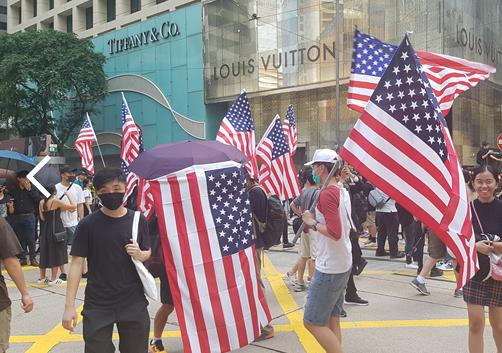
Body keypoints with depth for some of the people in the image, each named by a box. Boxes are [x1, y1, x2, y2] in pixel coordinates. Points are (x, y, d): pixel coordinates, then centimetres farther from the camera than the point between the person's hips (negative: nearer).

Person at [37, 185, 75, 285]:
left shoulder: (41, 203, 4)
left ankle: (42, 277, 25)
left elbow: (42, 217, 10)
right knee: (56, 253, 3)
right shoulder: (55, 201, -14)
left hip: (45, 230, 6)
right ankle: (53, 279, 8)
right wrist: (68, 194, -3)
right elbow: (73, 206, -14)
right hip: (56, 229, -6)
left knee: (45, 252, 17)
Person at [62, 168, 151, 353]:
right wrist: (69, 306, -9)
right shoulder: (88, 224, -7)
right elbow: (77, 262, -6)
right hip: (97, 306, -2)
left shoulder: (138, 220, -2)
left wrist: (140, 255, -13)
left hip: (134, 304, 2)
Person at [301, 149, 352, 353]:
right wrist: (314, 221, 12)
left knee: (312, 322, -2)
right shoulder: (341, 191, 11)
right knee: (332, 319, 16)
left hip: (329, 269, -10)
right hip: (343, 265, 10)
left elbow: (334, 233, -26)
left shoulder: (327, 194, -19)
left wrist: (312, 222, -13)